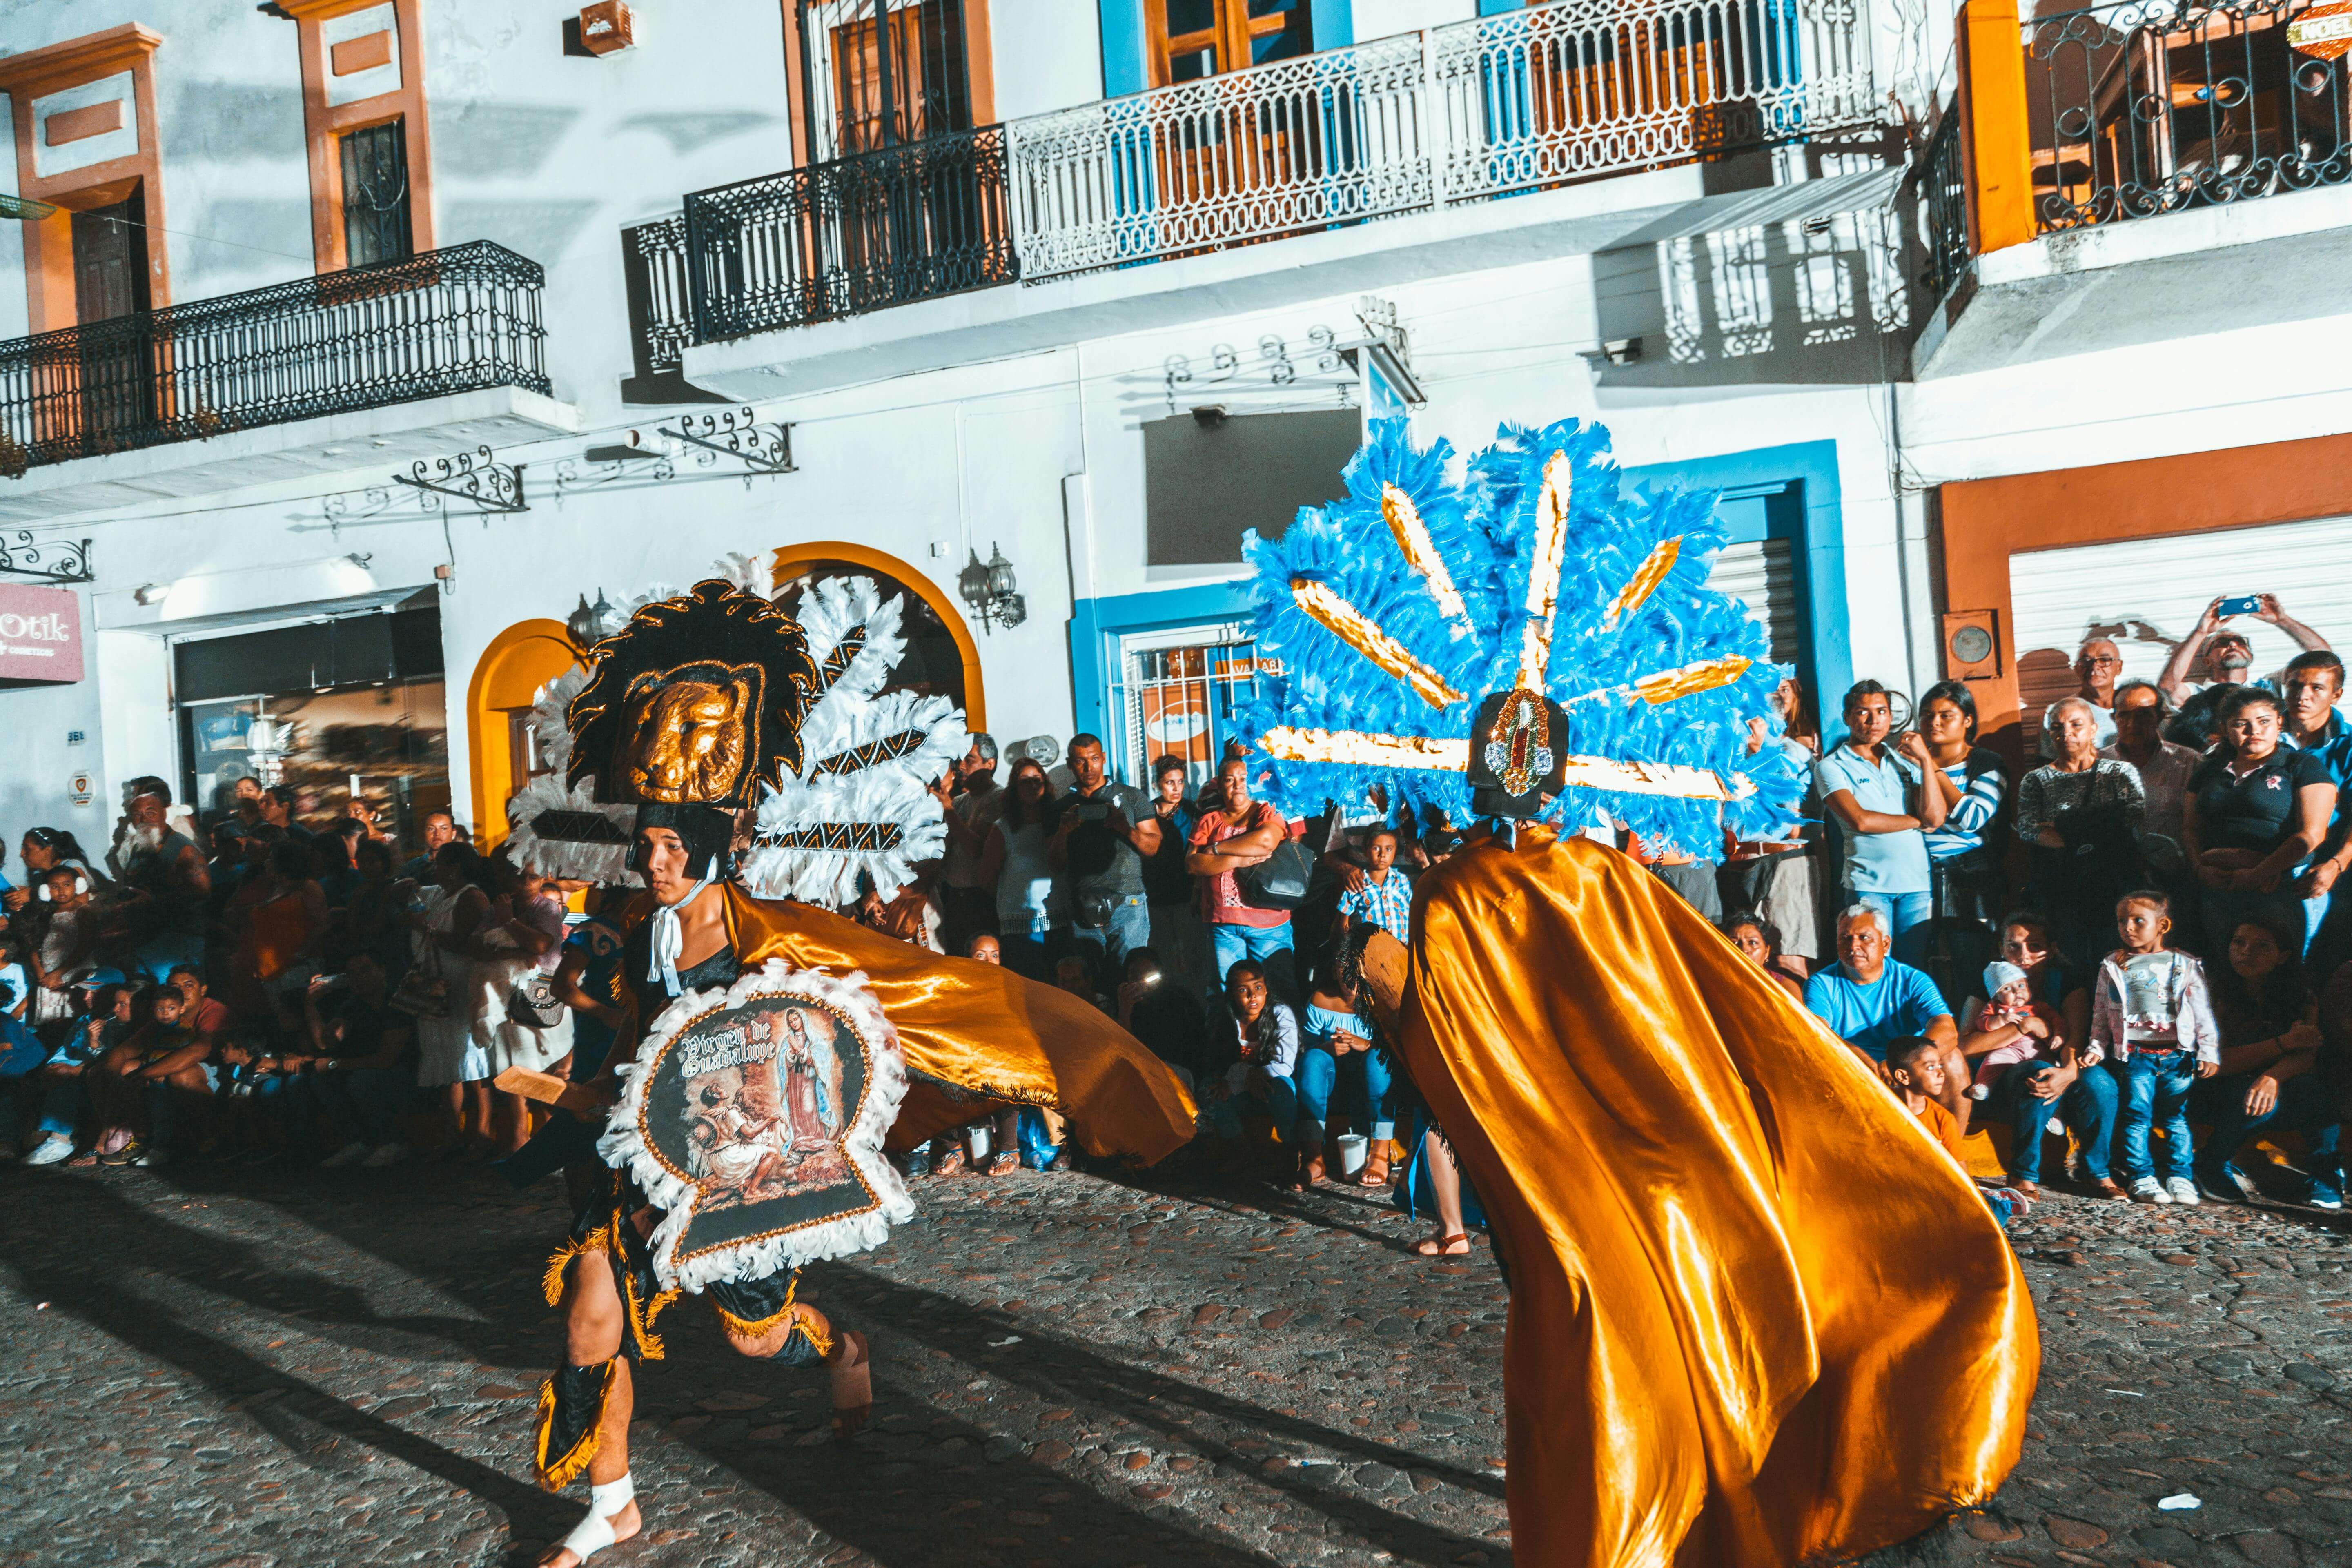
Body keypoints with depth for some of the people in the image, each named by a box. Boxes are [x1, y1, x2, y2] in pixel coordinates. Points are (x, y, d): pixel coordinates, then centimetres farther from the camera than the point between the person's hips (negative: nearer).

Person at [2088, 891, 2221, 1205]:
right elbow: (2101, 1014, 11)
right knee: (2138, 1117, -2)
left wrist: (2209, 1052, -2)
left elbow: (2204, 1013, 5)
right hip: (2135, 1055, 0)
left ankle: (2180, 1176, 13)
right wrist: (2096, 1048, 3)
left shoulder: (2185, 966, 5)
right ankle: (2141, 1176, 3)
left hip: (2177, 1055, 0)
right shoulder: (2113, 967, 7)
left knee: (2177, 1118, 5)